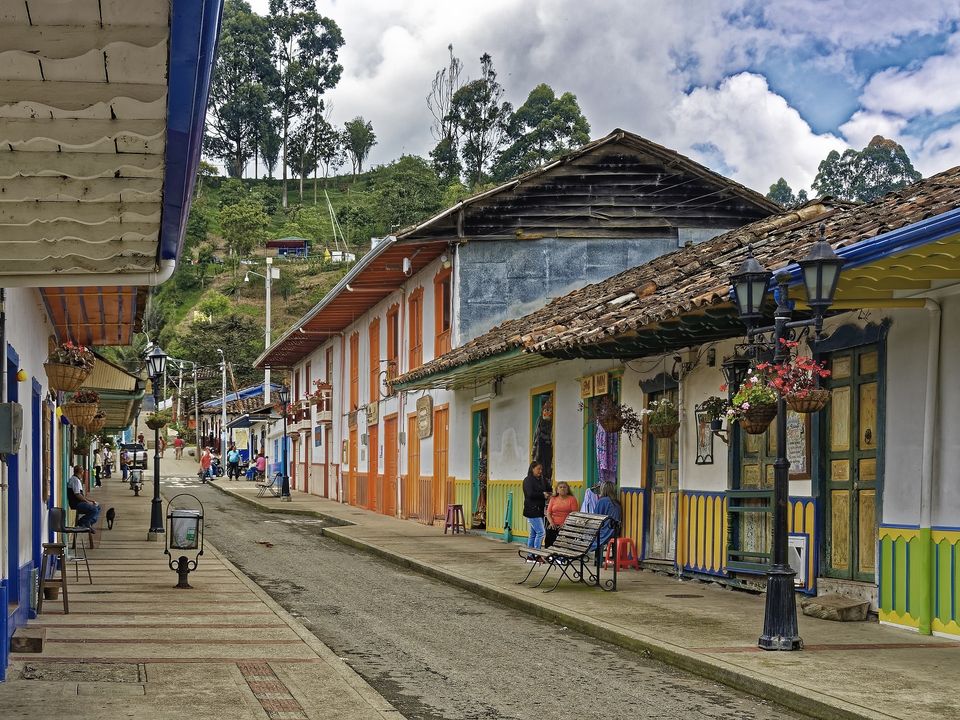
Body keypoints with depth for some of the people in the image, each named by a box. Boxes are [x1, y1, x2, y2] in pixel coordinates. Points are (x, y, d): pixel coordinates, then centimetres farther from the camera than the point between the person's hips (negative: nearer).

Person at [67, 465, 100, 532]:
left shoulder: (77, 479, 19)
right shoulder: (75, 480, -14)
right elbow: (77, 495, -21)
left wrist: (90, 500, 14)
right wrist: (87, 502, -12)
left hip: (79, 502, 11)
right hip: (76, 504, -11)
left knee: (98, 507, 14)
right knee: (94, 510, -23)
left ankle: (88, 524, 4)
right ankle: (81, 523, -13)